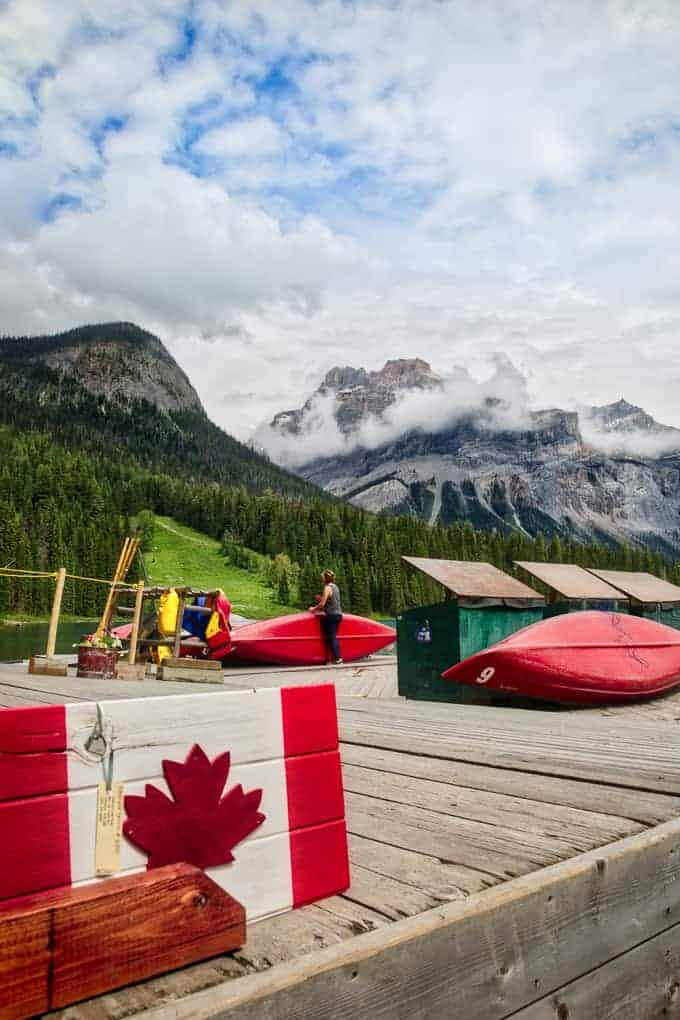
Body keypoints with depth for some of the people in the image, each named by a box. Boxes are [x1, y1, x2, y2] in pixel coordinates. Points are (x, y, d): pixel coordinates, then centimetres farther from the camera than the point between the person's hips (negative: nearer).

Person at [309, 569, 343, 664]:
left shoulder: (327, 588, -13)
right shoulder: (335, 587, 12)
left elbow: (322, 604, -15)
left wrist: (313, 609, -1)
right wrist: (321, 599, 14)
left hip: (331, 615, -8)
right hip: (338, 614, 8)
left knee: (331, 637, -2)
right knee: (334, 636, 13)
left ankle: (336, 658, -3)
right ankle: (338, 656, 11)